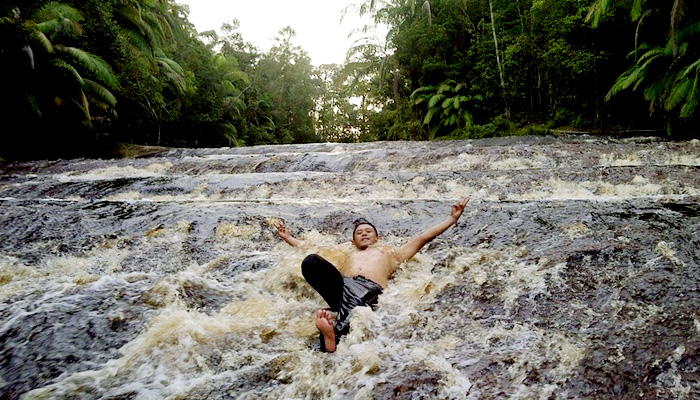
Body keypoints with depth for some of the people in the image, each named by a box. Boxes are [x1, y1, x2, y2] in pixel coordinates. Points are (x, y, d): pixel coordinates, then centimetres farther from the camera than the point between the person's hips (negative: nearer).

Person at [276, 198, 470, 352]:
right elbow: (310, 249, 47)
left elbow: (422, 238, 34)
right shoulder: (346, 255, 43)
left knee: (356, 299, -41)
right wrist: (288, 237, 49)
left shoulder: (390, 253, 38)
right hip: (342, 284, 2)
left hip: (370, 290, -2)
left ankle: (334, 332, -66)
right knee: (310, 262, -28)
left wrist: (453, 218, 30)